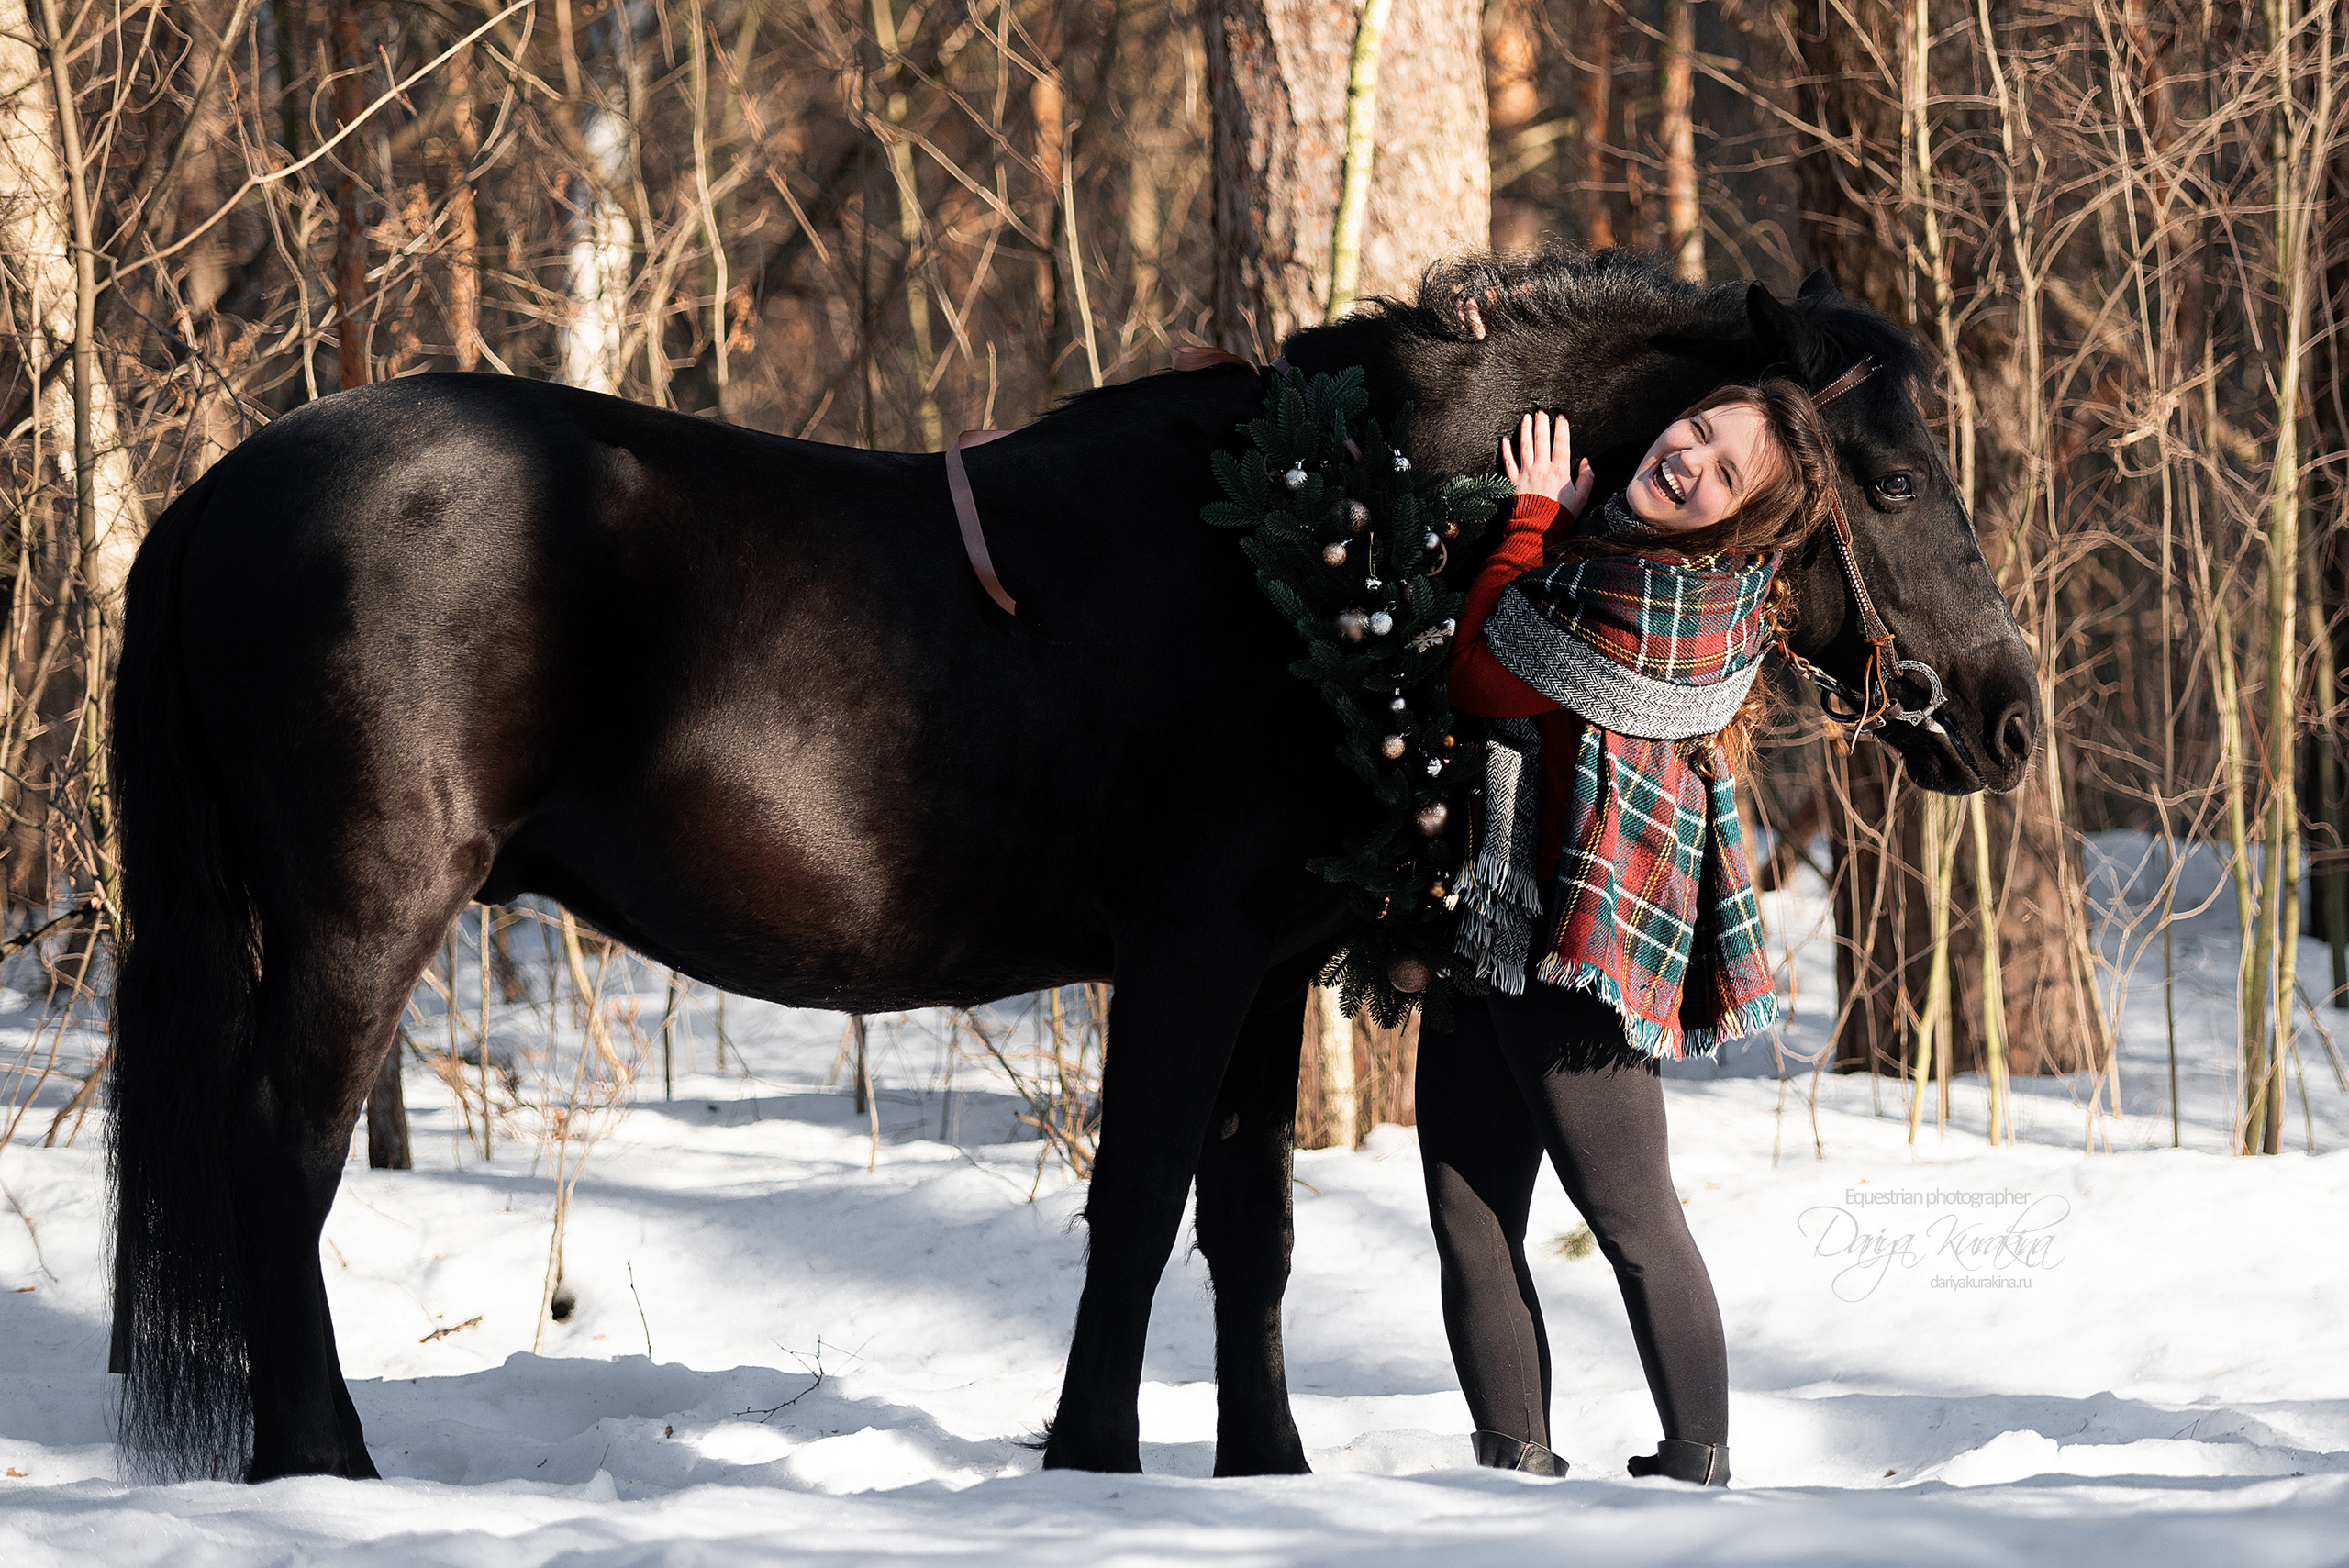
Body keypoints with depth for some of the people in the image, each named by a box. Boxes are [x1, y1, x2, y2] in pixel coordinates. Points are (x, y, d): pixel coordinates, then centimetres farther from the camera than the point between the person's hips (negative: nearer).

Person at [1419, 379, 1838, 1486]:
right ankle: (1514, 1462, 13)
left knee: (1631, 1218, -2)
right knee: (1468, 1219, 7)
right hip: (1485, 931, 9)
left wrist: (1534, 519, -2)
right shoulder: (1609, 547, 12)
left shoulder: (1670, 605, -18)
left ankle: (1699, 1468, 7)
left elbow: (1485, 678, -11)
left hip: (1581, 937, -9)